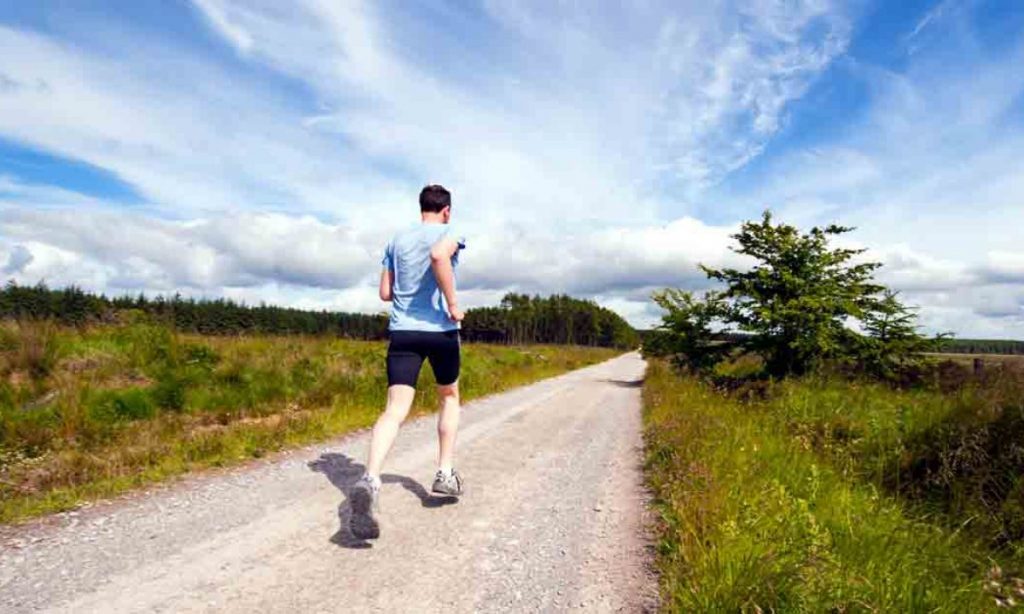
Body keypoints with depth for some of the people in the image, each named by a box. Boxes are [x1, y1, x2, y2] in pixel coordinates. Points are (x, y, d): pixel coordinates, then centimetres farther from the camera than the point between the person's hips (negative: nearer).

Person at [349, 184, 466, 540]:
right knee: (449, 398, 21)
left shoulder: (397, 241, 16)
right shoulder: (448, 233, 1)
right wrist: (452, 304, -17)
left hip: (402, 331, 3)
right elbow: (439, 255, -24)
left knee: (395, 410, -7)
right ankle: (445, 473, 21)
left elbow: (385, 293, 15)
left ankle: (370, 481, -29)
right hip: (441, 330, -3)